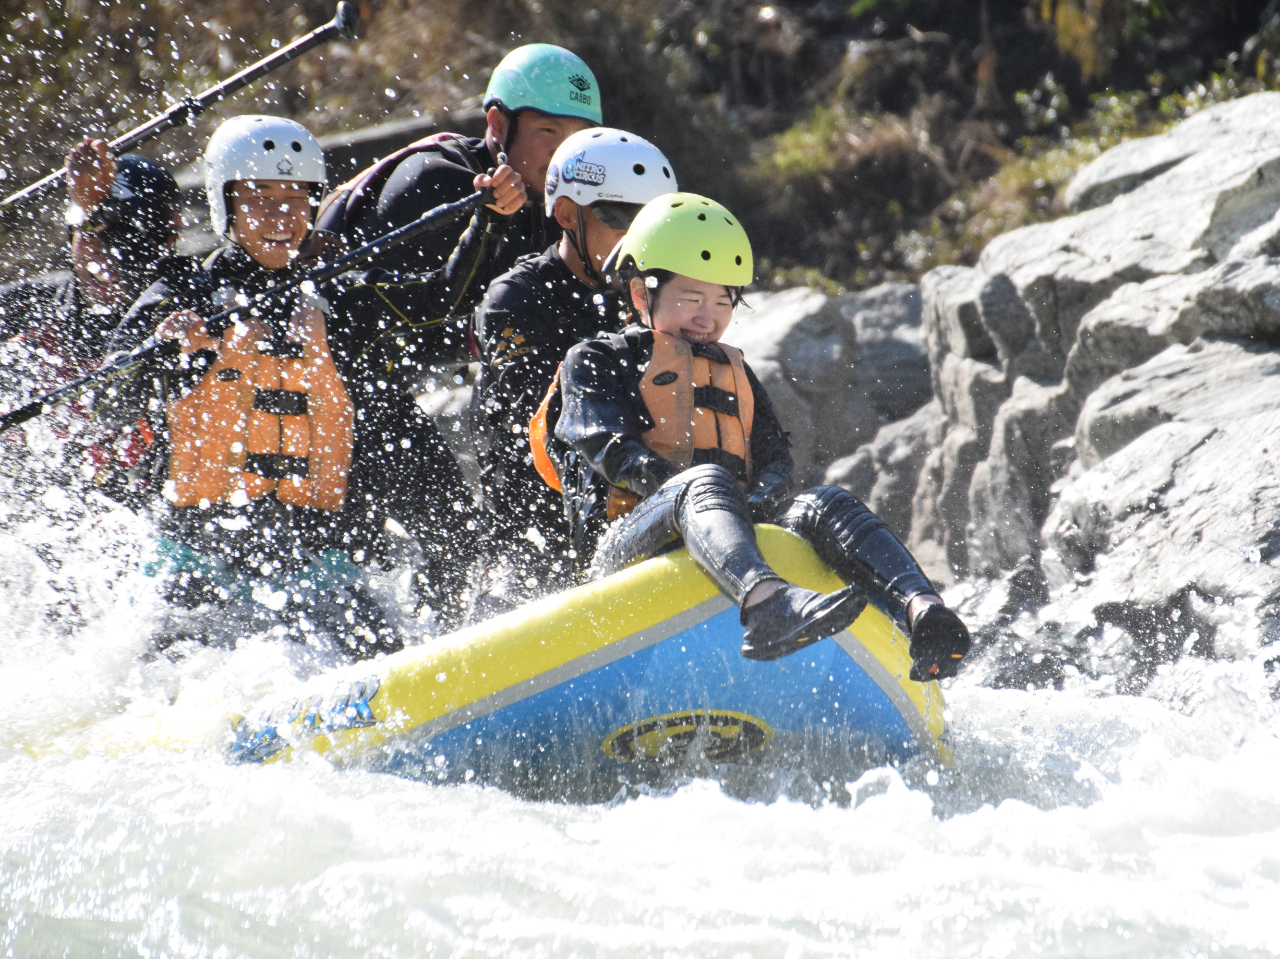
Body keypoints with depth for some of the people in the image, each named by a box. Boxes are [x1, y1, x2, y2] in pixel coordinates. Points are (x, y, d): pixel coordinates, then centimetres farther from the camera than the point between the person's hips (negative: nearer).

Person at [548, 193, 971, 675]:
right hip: (629, 547, -5)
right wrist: (686, 487, -21)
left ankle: (920, 610, -55)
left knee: (827, 504, -25)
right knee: (707, 481, -39)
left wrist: (762, 497, -8)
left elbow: (774, 458, 19)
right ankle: (767, 605, -73)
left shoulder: (735, 373, 33)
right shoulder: (593, 362, 15)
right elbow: (610, 450, -3)